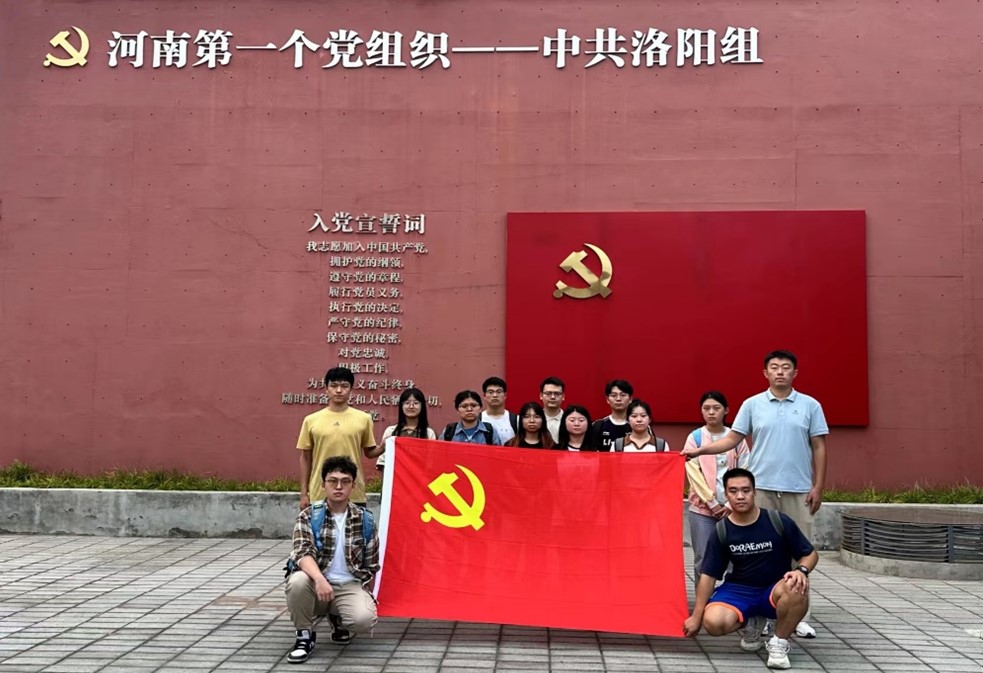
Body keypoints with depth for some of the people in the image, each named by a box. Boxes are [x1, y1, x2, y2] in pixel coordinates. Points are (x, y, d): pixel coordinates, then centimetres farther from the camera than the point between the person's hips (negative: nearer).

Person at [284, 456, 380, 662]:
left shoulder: (364, 520, 1)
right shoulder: (309, 516, -3)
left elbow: (371, 566, 9)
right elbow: (303, 553, -19)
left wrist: (366, 597, 6)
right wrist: (319, 579, -37)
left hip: (349, 586, 1)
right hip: (317, 582, -1)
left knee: (364, 619, -29)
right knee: (297, 581, -35)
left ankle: (337, 618, 11)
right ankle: (304, 635, -8)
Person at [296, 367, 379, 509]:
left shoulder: (363, 419, 3)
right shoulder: (311, 420, 3)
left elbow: (369, 452, 11)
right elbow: (306, 458, 8)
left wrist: (384, 447, -11)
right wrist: (304, 493, 6)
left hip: (354, 494, 0)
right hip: (320, 494, 0)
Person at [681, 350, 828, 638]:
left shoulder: (810, 406, 4)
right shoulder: (752, 404, 4)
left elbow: (819, 448, 5)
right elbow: (733, 439, 4)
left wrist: (818, 486, 0)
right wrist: (700, 450, -9)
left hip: (799, 490, 0)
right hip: (761, 487, 0)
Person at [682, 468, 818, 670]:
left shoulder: (779, 522, -11)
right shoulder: (721, 532, -6)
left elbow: (810, 553, -1)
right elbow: (708, 575, -2)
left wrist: (801, 570, -25)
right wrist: (696, 616, -5)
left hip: (774, 589, -1)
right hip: (739, 589, 1)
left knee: (797, 587, -37)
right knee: (713, 622, -29)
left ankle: (779, 643, -10)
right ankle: (750, 623, 9)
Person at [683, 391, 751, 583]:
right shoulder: (695, 437, 2)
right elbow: (693, 473, -3)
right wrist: (712, 502, -9)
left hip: (731, 508, 1)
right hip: (702, 508, -1)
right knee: (703, 559, 0)